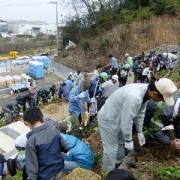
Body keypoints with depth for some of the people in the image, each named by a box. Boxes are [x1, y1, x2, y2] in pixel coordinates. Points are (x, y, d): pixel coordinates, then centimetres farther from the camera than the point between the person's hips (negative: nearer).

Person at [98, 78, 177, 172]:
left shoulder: (145, 89, -12)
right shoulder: (134, 97, -41)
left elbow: (140, 113, 3)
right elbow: (126, 121, -30)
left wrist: (140, 132, 10)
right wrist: (129, 140, -15)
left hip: (118, 117, 9)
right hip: (108, 119, -9)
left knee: (121, 142, 27)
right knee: (111, 149, 2)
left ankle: (120, 160, 51)